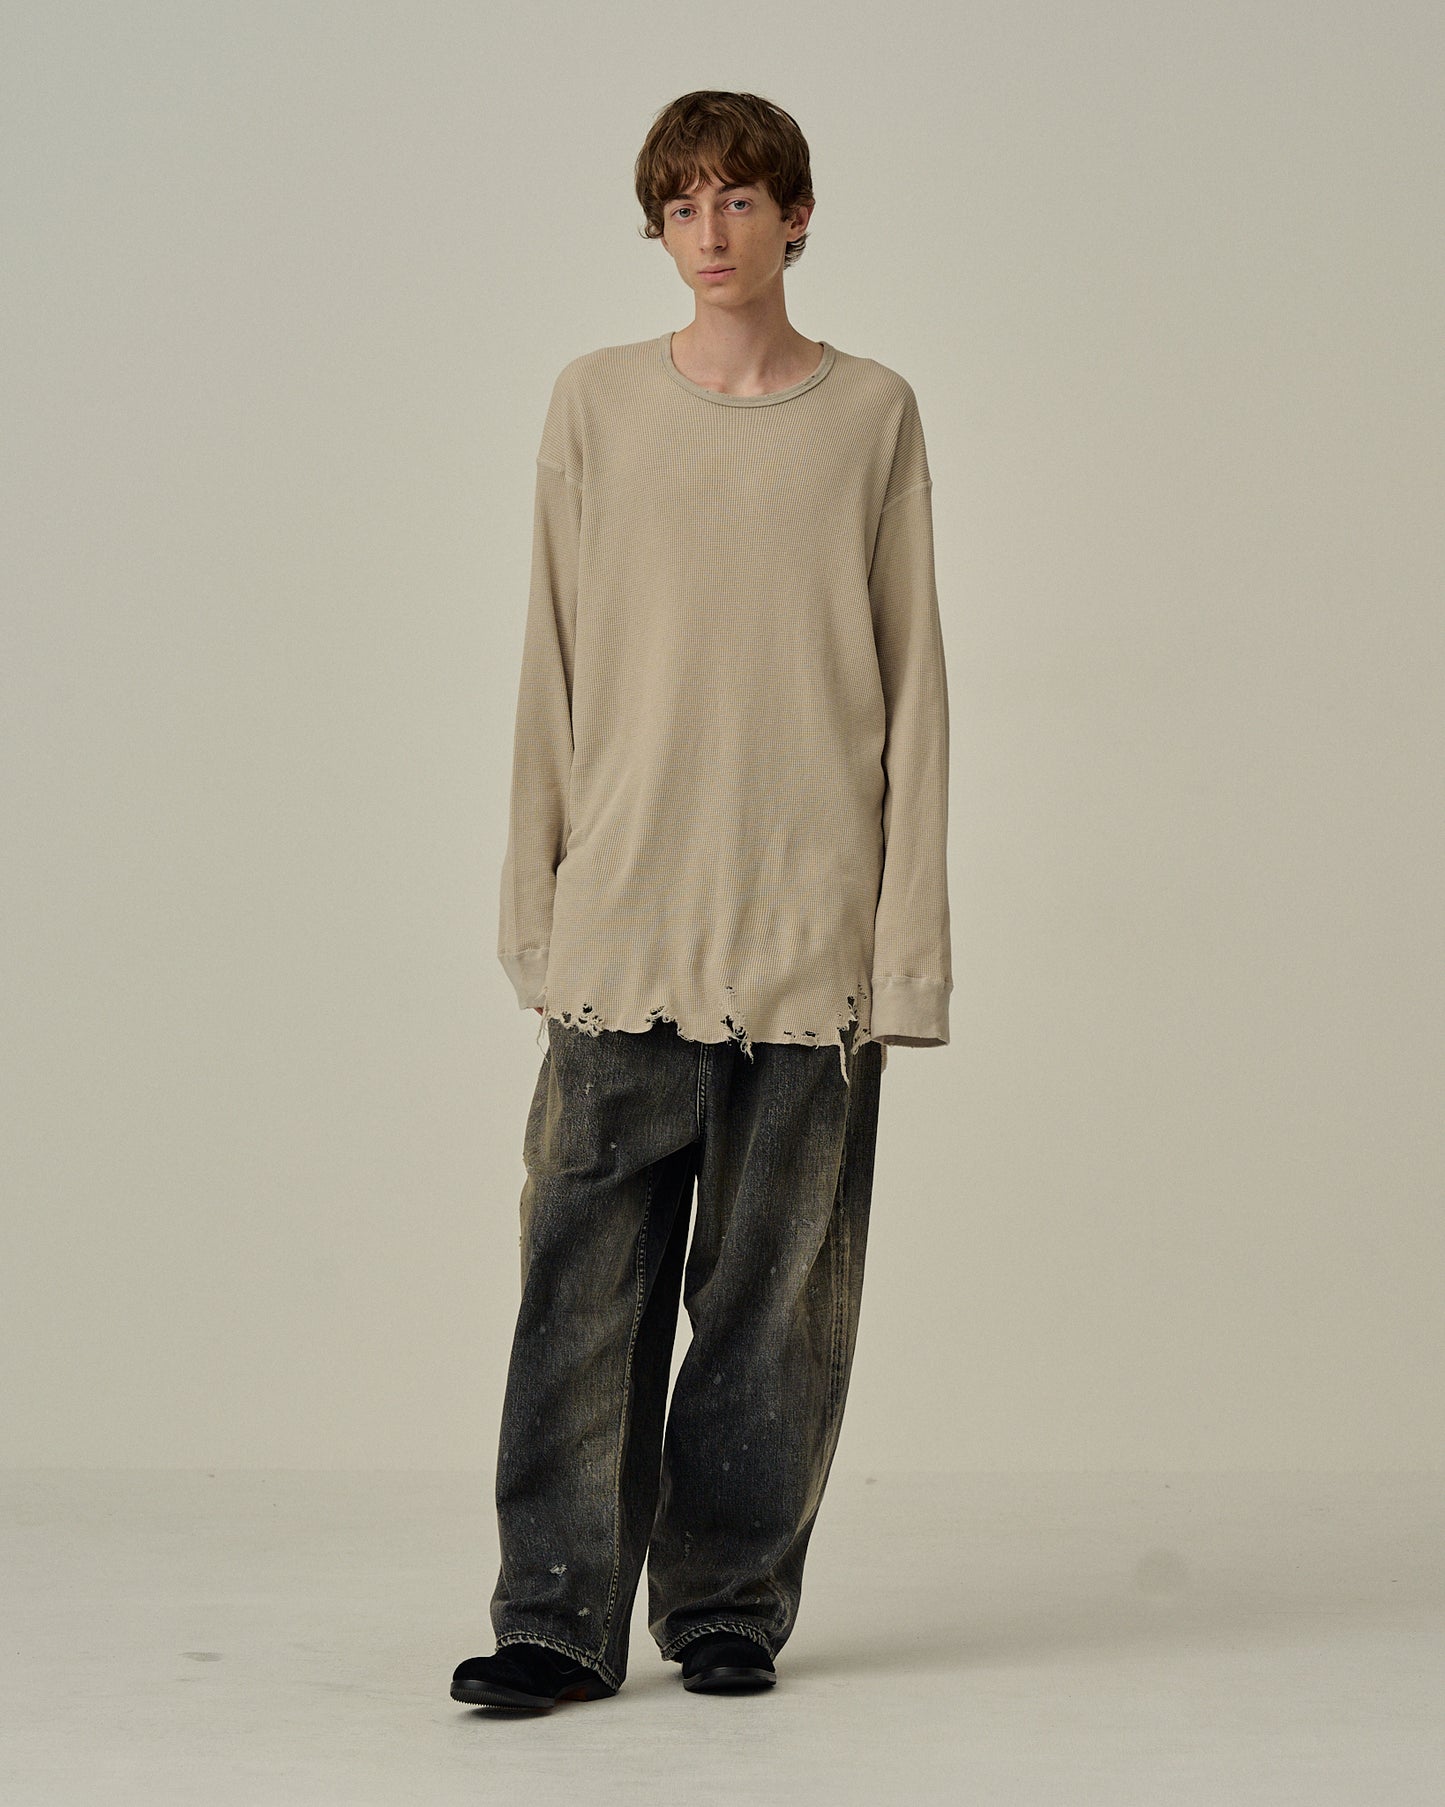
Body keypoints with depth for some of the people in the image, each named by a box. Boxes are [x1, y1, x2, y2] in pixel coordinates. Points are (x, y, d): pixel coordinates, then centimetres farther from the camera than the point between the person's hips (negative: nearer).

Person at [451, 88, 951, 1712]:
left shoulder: (873, 417, 5)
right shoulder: (596, 405, 8)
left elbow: (911, 682, 4)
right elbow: (553, 666, 10)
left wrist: (910, 945, -2)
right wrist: (535, 905, 6)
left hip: (810, 931, 0)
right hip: (621, 923, 1)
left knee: (775, 1285, 2)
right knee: (587, 1273, -4)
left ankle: (731, 1604, 13)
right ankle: (558, 1616, 0)